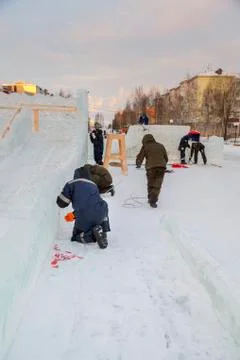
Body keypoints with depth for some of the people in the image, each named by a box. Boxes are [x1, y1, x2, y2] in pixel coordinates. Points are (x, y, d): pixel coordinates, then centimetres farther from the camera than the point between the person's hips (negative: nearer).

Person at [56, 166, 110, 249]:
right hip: (99, 213, 3)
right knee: (103, 208, 39)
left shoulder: (71, 184, 11)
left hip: (83, 217, -2)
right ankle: (103, 231, 15)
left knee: (76, 237, 25)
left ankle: (93, 235, -5)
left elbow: (61, 203, 8)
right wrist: (74, 214, 43)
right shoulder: (94, 185, 26)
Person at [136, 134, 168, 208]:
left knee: (150, 185, 15)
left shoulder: (145, 147, 8)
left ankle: (151, 199, 22)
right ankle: (153, 201, -9)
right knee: (157, 185, 4)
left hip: (151, 167, -2)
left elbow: (140, 157, 7)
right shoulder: (160, 146, 19)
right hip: (161, 167, 2)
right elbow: (166, 158, 23)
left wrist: (138, 164, 27)